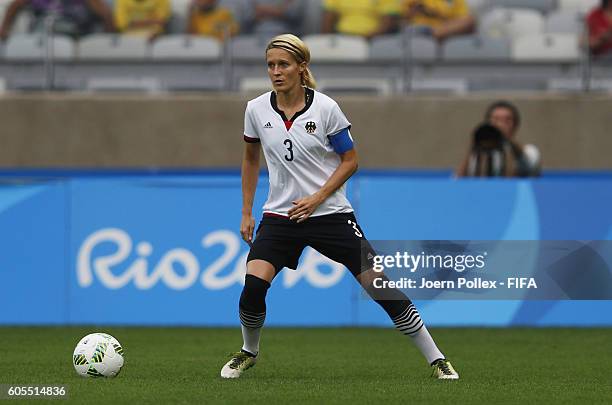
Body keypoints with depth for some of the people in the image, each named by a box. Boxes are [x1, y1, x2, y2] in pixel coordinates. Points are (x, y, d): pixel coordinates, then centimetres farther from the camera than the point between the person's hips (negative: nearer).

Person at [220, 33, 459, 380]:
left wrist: (316, 199, -13)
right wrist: (247, 213, 13)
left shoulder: (325, 108, -10)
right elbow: (251, 160, 15)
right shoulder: (257, 110, -1)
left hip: (331, 213, -2)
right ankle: (249, 352, 12)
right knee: (253, 286, -18)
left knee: (379, 285, -7)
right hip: (280, 215, 2)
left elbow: (351, 161, -3)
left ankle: (436, 359, 3)